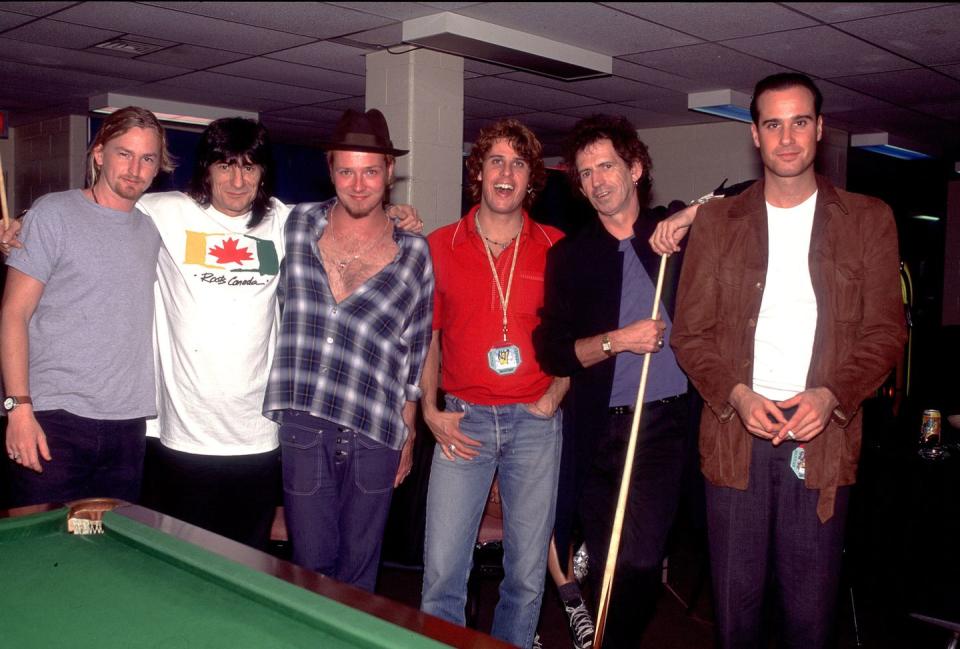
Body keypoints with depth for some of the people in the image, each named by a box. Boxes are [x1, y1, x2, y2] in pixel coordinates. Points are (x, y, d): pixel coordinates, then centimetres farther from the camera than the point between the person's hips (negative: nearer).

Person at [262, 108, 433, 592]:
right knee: (312, 562, 7)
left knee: (359, 568, 11)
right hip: (303, 425, 0)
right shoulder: (297, 225, 4)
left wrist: (408, 433, 8)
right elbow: (276, 303, 15)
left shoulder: (414, 253, 2)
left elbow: (416, 351, 7)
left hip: (374, 433, 0)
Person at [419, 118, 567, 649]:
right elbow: (426, 336, 9)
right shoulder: (439, 246, 4)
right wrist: (430, 411, 1)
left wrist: (555, 396, -3)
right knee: (441, 574, -2)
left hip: (535, 422, 1)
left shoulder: (556, 248, 4)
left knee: (528, 573, 8)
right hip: (462, 421, 0)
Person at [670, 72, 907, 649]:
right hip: (734, 434, 1)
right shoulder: (717, 221, 8)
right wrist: (736, 395, -11)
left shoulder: (868, 220, 7)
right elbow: (691, 332, 5)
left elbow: (886, 332, 4)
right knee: (736, 602, 9)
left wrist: (830, 396, -12)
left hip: (823, 437, 0)